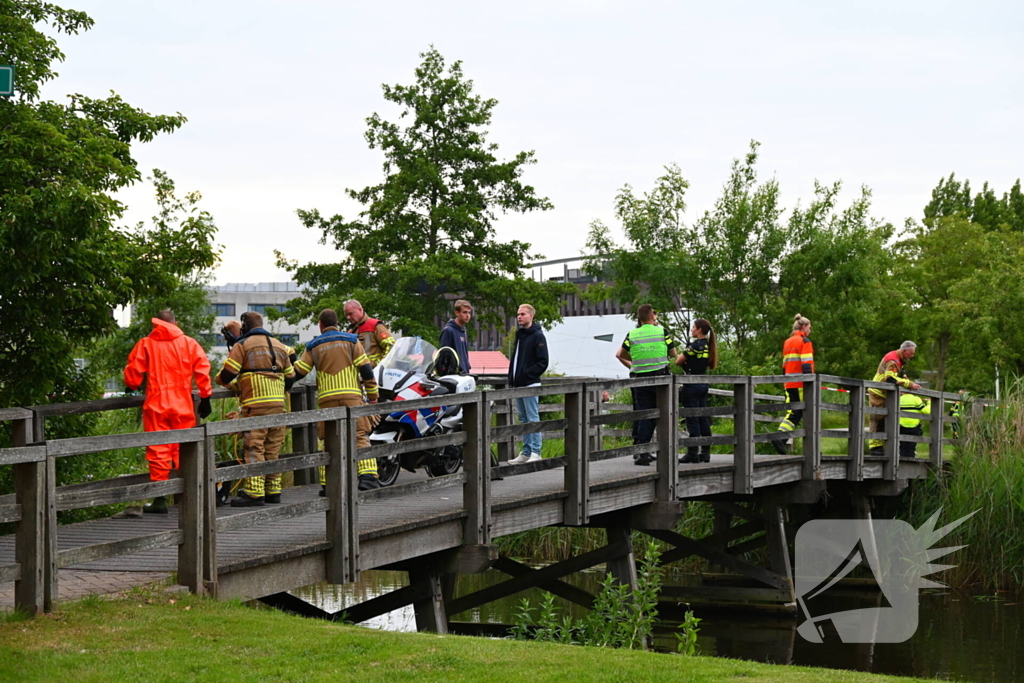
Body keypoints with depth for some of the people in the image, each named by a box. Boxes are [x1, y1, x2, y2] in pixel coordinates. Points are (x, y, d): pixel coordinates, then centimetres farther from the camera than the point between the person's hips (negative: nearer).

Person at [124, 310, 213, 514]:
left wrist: (132, 388, 24)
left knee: (158, 451, 1)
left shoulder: (145, 344, 3)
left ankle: (160, 499, -2)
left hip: (156, 405, -1)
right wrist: (205, 397, 6)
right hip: (183, 405, 1)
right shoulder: (189, 343, 5)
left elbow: (132, 372, 3)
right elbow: (203, 369, 0)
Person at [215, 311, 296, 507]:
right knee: (272, 449, 12)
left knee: (254, 448, -7)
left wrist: (232, 384, 17)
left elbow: (226, 375, -5)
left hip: (255, 404, -6)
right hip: (278, 404, 6)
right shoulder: (279, 346, 19)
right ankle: (273, 490, 13)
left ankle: (254, 492, -13)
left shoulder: (243, 345, 0)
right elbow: (290, 377, 21)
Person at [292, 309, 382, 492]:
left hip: (326, 399, 1)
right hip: (351, 395, -1)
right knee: (360, 436, -2)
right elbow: (365, 369, 2)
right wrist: (373, 395, 9)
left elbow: (298, 372, 11)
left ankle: (327, 483, 2)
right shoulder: (350, 341, 6)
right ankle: (367, 476, -16)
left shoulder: (313, 346, 10)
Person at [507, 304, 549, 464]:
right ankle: (526, 452, 15)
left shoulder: (538, 336, -7)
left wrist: (528, 374, -18)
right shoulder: (519, 335, 18)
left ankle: (535, 452, -8)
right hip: (518, 385, 9)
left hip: (530, 384, -9)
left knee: (533, 418, -8)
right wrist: (512, 377, 11)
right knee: (523, 419, 11)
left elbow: (542, 362, -13)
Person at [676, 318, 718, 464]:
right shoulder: (707, 346, 10)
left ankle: (692, 453, -5)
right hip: (703, 384, 9)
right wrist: (687, 363, 3)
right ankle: (706, 452, 13)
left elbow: (678, 361, -12)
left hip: (692, 386, -9)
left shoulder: (695, 345, -15)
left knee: (692, 419, -5)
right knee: (703, 419, 11)